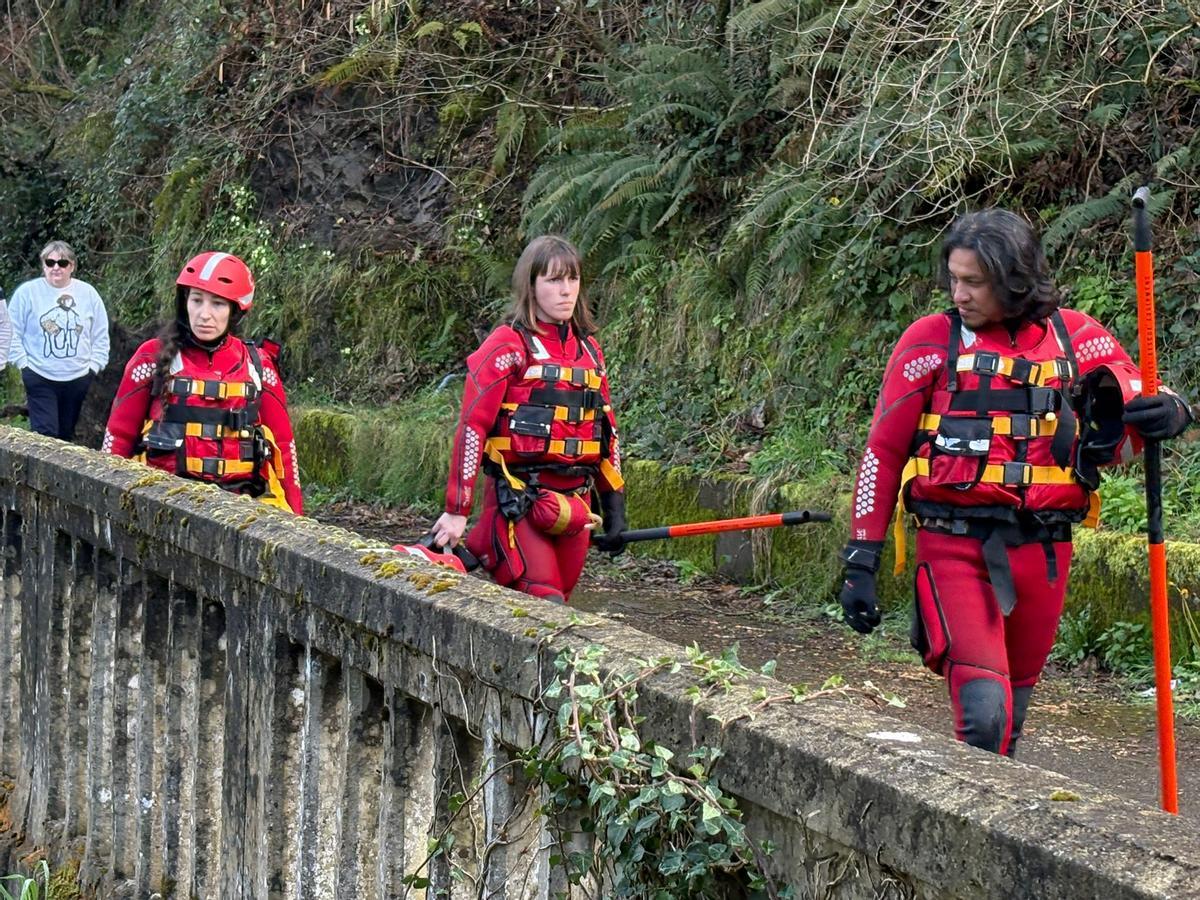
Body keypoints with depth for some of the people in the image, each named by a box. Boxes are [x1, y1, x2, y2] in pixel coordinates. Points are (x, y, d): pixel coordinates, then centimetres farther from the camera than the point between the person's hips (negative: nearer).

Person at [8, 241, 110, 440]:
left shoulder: (88, 293, 3)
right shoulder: (27, 292, -5)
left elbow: (100, 336, 9)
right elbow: (12, 332, 0)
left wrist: (94, 366, 3)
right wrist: (23, 363, -6)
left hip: (78, 379, 3)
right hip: (40, 379, -3)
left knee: (66, 435, 12)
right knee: (46, 435, -11)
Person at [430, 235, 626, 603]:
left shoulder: (588, 350, 14)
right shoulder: (508, 346, -6)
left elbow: (607, 430, 20)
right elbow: (471, 427, -9)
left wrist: (614, 507, 16)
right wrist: (456, 511, -12)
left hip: (574, 503, 6)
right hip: (519, 503, -6)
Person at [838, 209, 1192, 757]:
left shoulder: (1074, 337, 7)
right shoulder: (930, 341, 2)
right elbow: (883, 452, 5)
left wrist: (1166, 413, -15)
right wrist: (861, 560, 1)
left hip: (1042, 550, 3)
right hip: (955, 548, -3)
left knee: (1011, 715, 13)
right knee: (984, 714, -19)